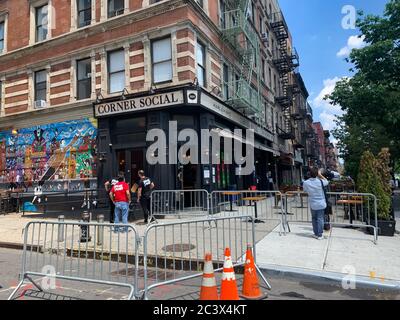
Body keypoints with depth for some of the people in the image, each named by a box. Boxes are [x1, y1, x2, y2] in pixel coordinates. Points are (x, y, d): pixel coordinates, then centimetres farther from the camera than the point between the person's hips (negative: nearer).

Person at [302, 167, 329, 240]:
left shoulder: (306, 183, -11)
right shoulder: (320, 181, -15)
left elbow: (305, 190, 7)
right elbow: (327, 181, 8)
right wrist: (320, 175, 6)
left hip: (312, 204, 1)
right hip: (321, 204, -1)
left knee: (314, 219, 15)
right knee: (320, 219, 5)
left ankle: (316, 234, 22)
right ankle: (320, 235, 9)